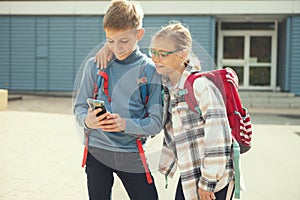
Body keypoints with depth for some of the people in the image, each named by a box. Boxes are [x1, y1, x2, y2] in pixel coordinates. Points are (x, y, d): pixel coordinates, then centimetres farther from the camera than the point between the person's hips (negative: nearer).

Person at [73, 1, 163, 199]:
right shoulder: (95, 65, 0)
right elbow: (80, 107, 6)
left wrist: (126, 124, -23)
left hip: (132, 155, -1)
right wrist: (87, 120, -17)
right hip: (97, 152, 1)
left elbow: (156, 122, -6)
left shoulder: (150, 70, -5)